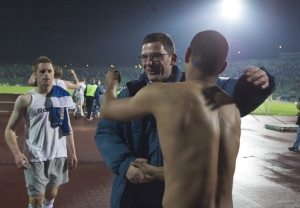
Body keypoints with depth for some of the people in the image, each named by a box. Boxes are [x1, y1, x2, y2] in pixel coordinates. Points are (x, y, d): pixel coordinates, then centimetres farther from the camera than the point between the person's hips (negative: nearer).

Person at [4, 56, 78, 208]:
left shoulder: (61, 95, 3)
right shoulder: (26, 99, -9)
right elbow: (10, 129, -6)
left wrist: (72, 152, 7)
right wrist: (16, 153, -21)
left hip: (59, 156, 4)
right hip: (35, 158, -4)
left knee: (51, 194, 17)